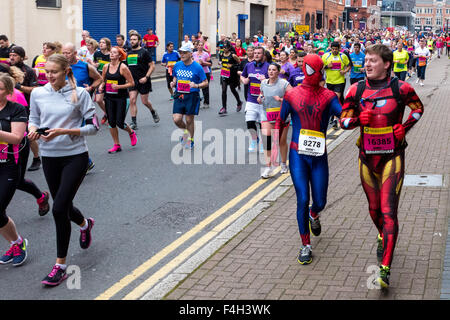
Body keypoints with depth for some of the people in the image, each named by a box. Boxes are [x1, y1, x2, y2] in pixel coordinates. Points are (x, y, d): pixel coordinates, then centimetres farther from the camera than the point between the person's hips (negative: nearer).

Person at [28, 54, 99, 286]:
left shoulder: (79, 94, -8)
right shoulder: (37, 93, 2)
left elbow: (93, 126, -7)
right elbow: (33, 119, 14)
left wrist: (63, 131, -20)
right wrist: (33, 130, -10)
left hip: (75, 156, -4)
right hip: (49, 157, 4)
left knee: (59, 209, -13)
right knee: (63, 207, 16)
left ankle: (60, 266, 0)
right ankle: (85, 224, 53)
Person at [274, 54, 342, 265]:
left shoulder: (328, 96, 1)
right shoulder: (292, 95, 1)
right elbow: (280, 122, 10)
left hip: (319, 155, 1)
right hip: (298, 155, -1)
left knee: (320, 202, 5)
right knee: (302, 199, -7)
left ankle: (313, 215, 45)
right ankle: (305, 246, 7)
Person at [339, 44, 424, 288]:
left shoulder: (400, 88, -6)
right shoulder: (357, 91, 0)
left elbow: (418, 107, 12)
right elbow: (344, 120, 6)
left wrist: (405, 126, -4)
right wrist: (358, 119, -16)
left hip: (392, 157, -3)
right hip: (367, 157, 4)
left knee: (388, 211, -12)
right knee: (374, 208, 18)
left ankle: (385, 268, -11)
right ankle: (382, 237, 50)